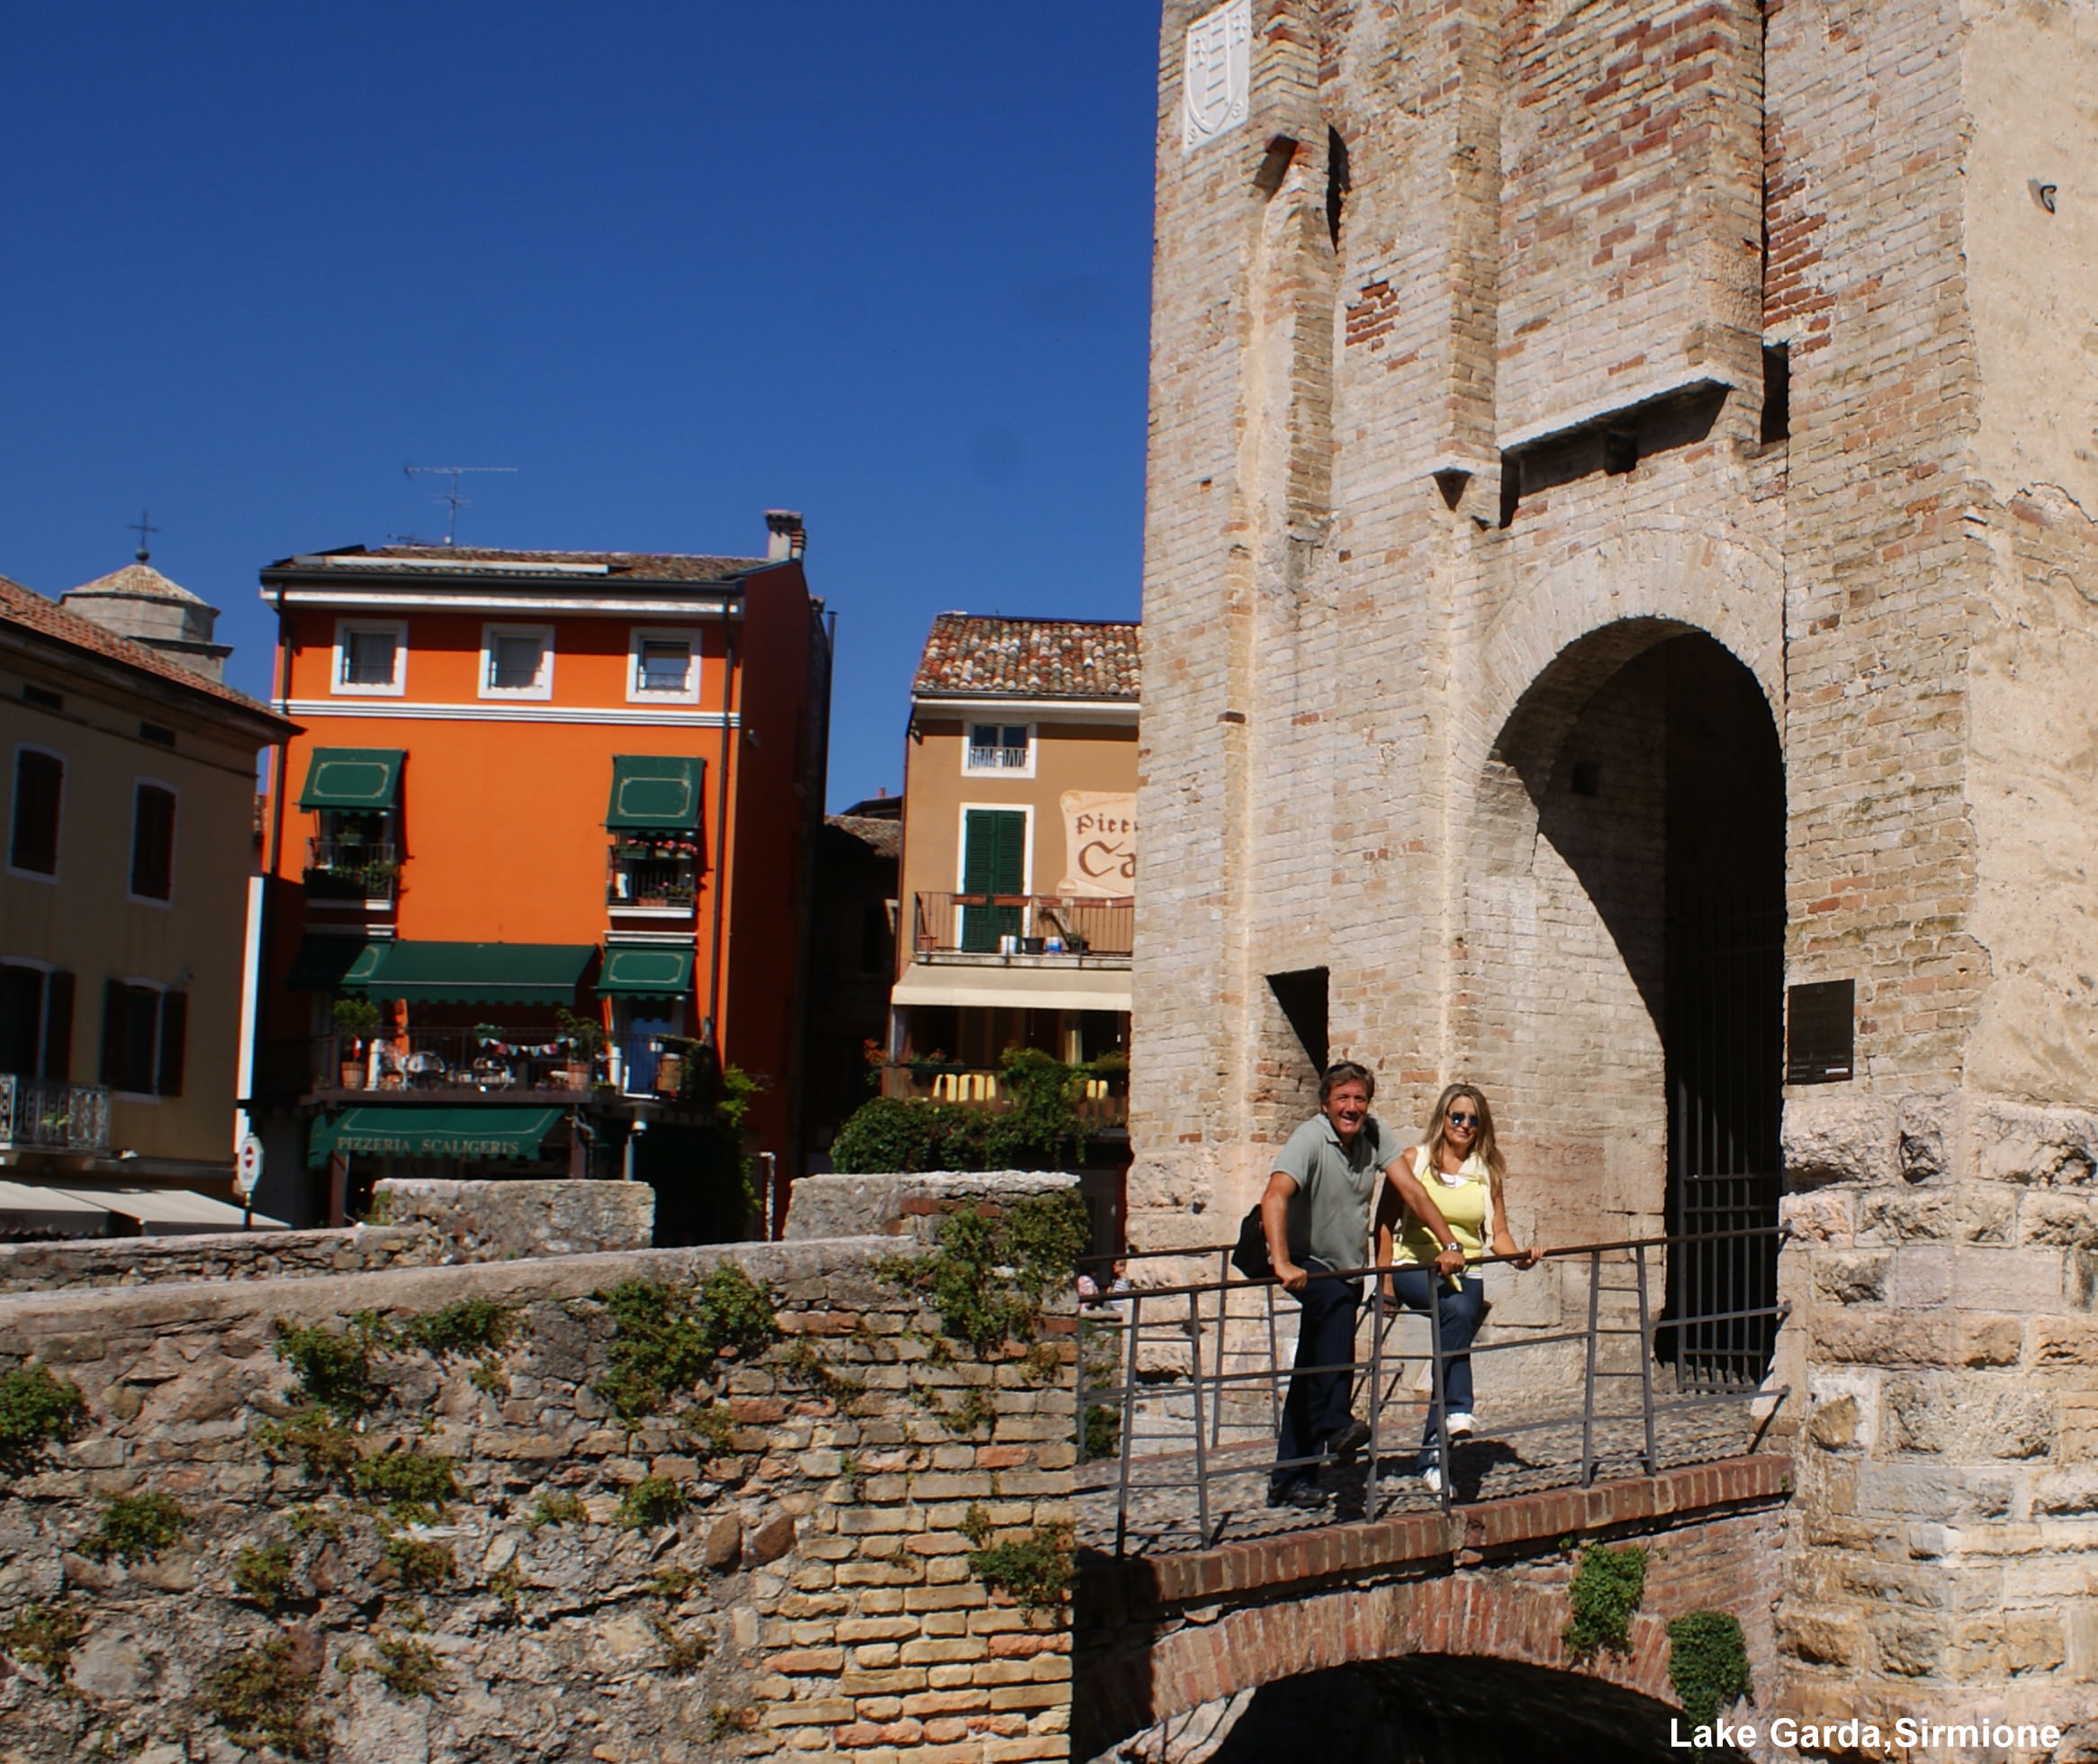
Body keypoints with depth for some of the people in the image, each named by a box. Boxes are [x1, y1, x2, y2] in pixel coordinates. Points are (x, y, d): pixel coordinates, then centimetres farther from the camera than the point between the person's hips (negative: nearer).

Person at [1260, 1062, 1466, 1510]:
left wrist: (1449, 1245, -11)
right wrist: (1282, 1263, -48)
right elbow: (1275, 1197, -35)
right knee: (1338, 1304, -36)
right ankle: (1334, 1422, -36)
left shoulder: (1374, 1134, -4)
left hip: (1348, 1269, 5)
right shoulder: (1310, 1139, -21)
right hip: (1307, 1265, -5)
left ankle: (1290, 1479, 11)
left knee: (1310, 1378, 7)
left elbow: (1410, 1190, -2)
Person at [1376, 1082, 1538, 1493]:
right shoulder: (1412, 1161, 5)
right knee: (1458, 1310, -32)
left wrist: (1518, 1256, -11)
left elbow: (1498, 1233, 10)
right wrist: (1384, 1279, -8)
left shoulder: (1486, 1171, 13)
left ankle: (1433, 1457, -10)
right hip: (1414, 1270, -3)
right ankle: (1457, 1409, -34)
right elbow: (1385, 1223, 2)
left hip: (1466, 1275, 3)